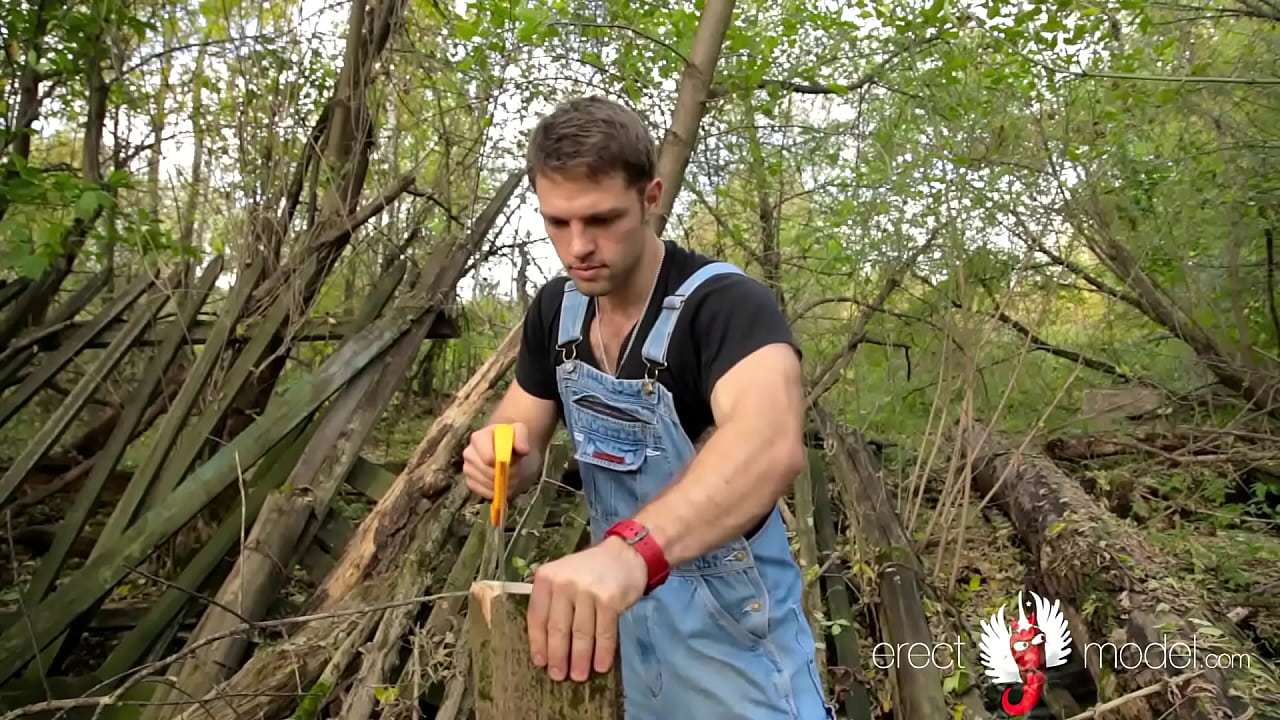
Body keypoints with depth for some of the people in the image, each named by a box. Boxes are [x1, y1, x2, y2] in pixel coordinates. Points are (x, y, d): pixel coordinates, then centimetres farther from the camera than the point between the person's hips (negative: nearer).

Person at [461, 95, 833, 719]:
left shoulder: (726, 303, -26)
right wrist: (498, 455, -21)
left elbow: (773, 443, -45)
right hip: (617, 605, 7)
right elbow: (522, 445, 3)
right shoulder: (554, 309, -4)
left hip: (729, 622, -6)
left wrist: (628, 547, -61)